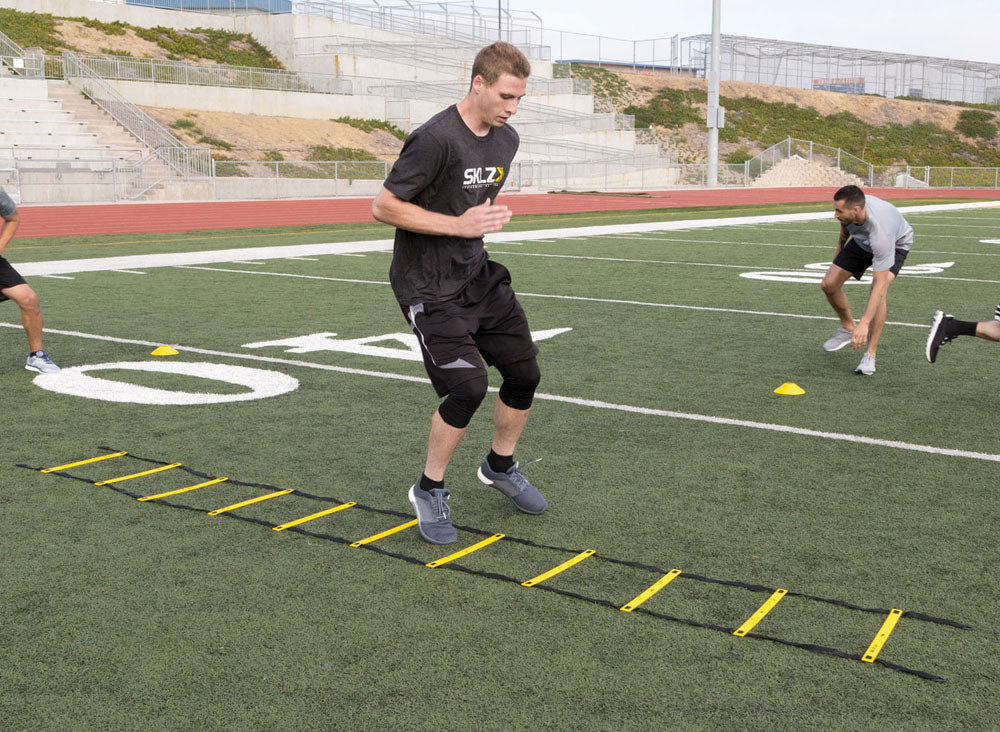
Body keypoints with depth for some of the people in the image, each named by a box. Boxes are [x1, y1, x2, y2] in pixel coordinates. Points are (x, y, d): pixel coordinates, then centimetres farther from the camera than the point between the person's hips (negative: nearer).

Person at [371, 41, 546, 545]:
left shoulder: (506, 140, 7)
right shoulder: (436, 139, -20)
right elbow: (383, 206, -19)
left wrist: (489, 217, 6)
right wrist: (459, 225, -22)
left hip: (477, 274, 8)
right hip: (427, 285, -8)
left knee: (525, 373, 7)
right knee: (469, 386, -17)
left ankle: (500, 466, 33)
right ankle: (428, 491, 6)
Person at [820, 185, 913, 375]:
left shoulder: (880, 230, -46)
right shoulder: (849, 210, -30)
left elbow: (881, 283, -46)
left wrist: (864, 323, -51)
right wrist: (840, 248, 16)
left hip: (896, 244, -6)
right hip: (861, 241, 6)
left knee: (878, 290, -31)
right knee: (829, 284, -8)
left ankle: (870, 355, -21)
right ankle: (848, 328, 20)